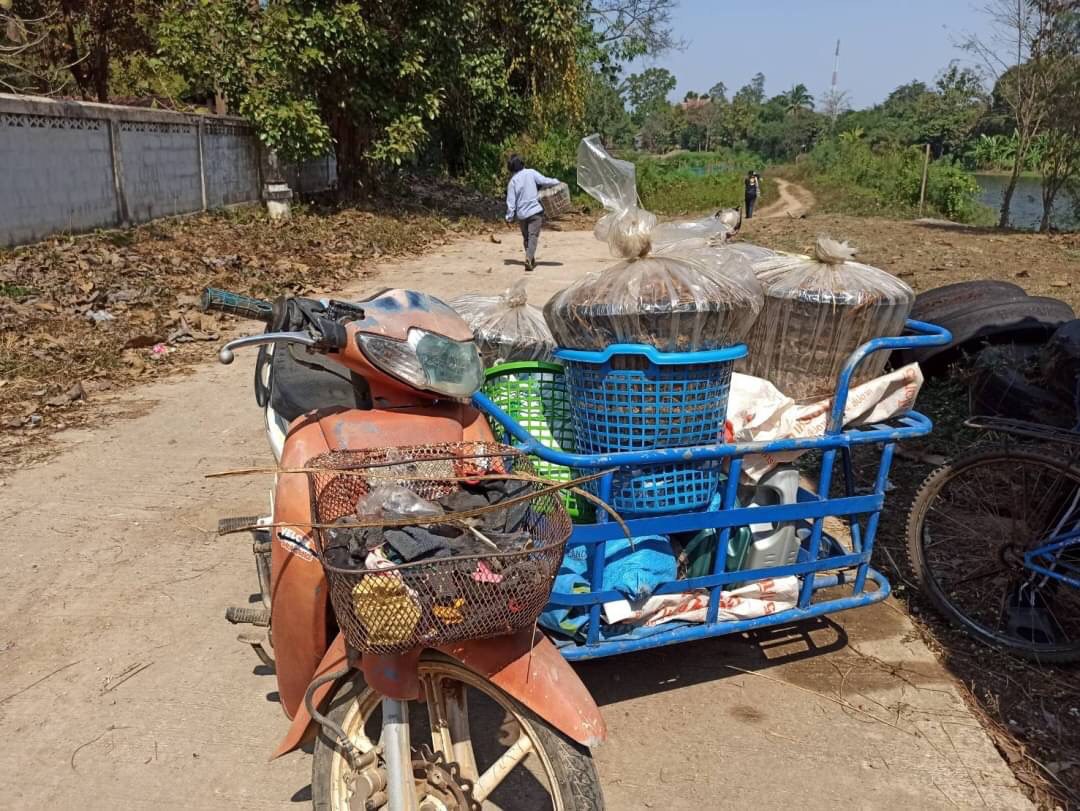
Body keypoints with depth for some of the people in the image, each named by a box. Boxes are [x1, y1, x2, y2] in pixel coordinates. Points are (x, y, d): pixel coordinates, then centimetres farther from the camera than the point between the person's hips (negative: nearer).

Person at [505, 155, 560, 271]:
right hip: (535, 211, -3)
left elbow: (511, 202, -2)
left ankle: (531, 260, 24)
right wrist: (556, 182, 8)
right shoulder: (531, 173, -5)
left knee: (526, 237, 17)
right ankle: (528, 258, -26)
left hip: (521, 214, 3)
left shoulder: (512, 181, 0)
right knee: (533, 236, -7)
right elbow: (544, 181, -10)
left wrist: (509, 217, 3)